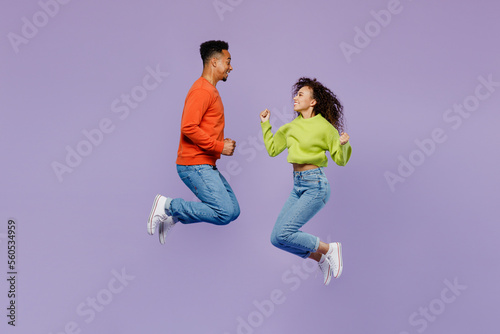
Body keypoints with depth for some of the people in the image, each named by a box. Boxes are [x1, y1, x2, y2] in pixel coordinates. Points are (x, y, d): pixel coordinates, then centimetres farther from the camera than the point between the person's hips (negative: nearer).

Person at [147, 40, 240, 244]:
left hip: (205, 166, 10)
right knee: (224, 213, -16)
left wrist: (222, 143, 10)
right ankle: (168, 206, -6)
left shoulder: (210, 90, 20)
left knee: (233, 210, 9)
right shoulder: (201, 91, -13)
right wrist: (219, 146, -17)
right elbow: (188, 128, -23)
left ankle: (174, 216, 12)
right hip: (195, 165, -10)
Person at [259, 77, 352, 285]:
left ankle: (329, 249, 2)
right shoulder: (292, 126, 11)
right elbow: (272, 149, 20)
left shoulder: (324, 127, -7)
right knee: (277, 238, 3)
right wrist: (265, 124, 17)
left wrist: (343, 144, -22)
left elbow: (340, 160, -3)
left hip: (315, 186, -8)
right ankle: (321, 259, 20)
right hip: (298, 186, 8)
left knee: (282, 235, -18)